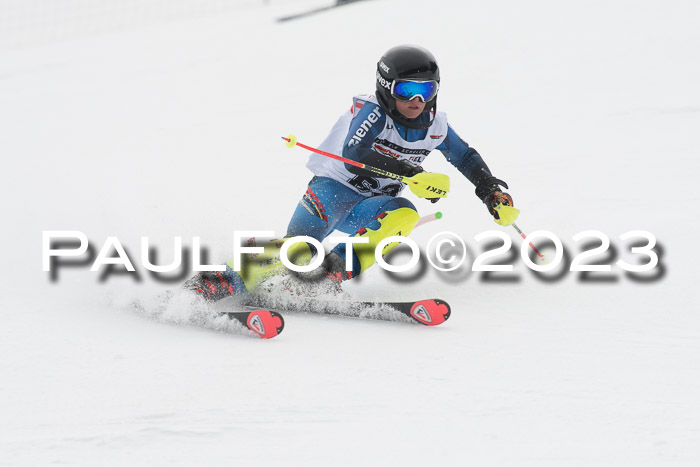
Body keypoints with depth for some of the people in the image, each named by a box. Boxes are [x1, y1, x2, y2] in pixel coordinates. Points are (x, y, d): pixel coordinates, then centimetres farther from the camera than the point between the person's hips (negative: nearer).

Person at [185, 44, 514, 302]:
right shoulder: (372, 111, -16)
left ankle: (332, 272, -28)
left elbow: (467, 158, 20)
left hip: (370, 208, 5)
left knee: (404, 214, -30)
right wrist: (411, 173, -40)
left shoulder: (435, 126, 2)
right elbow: (355, 155, -33)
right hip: (334, 189, -5)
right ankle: (216, 284, -20)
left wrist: (491, 189, 8)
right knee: (298, 251, -28)